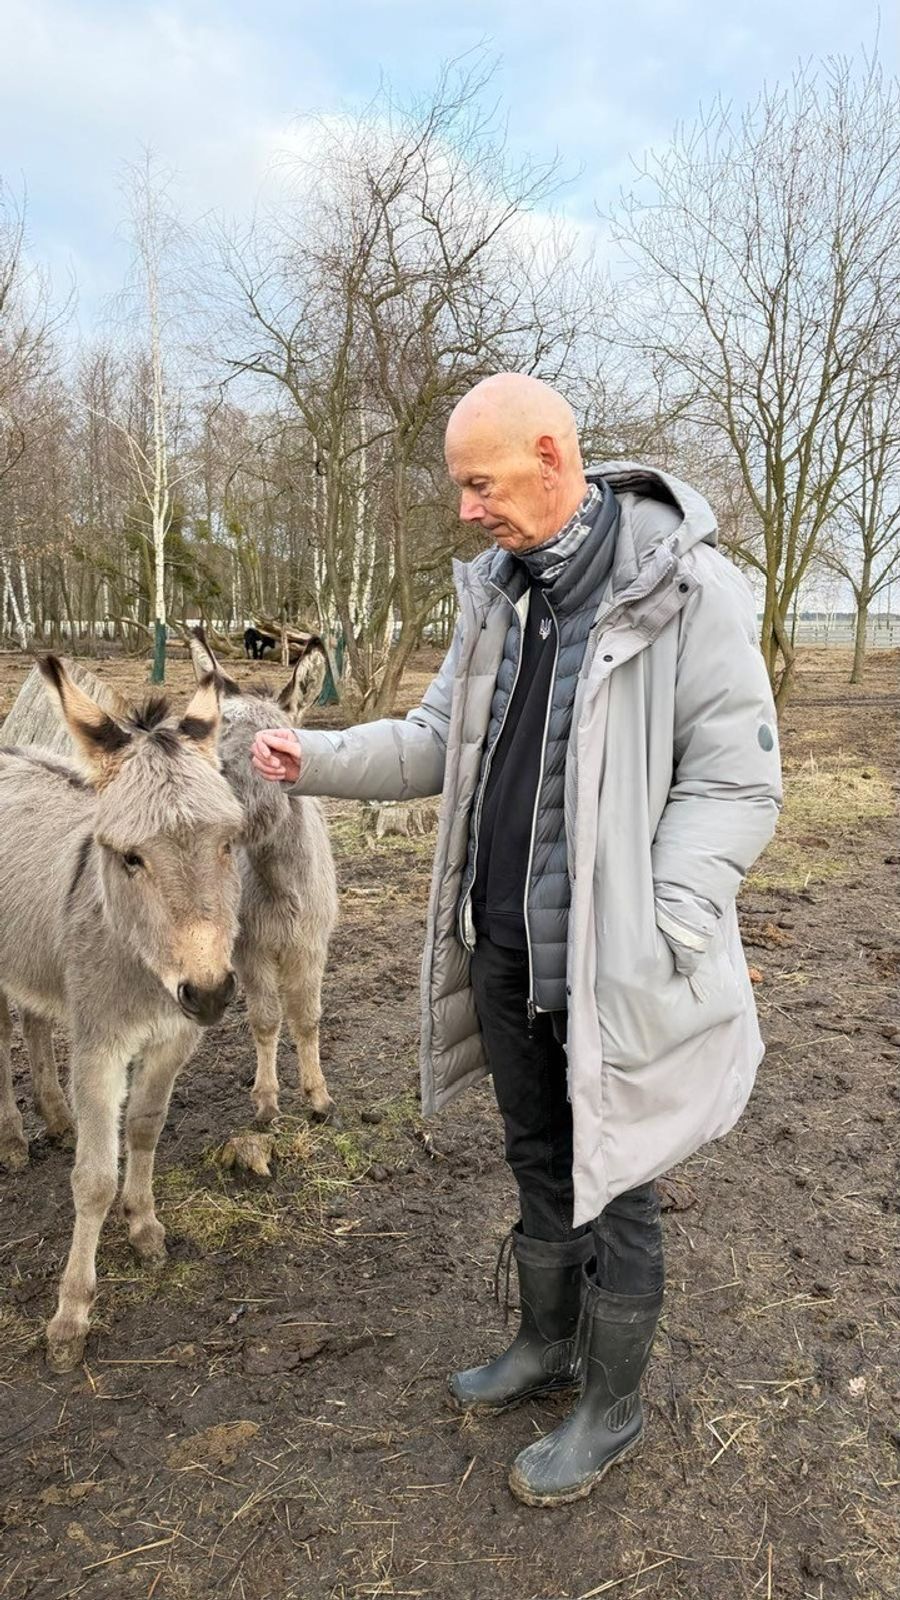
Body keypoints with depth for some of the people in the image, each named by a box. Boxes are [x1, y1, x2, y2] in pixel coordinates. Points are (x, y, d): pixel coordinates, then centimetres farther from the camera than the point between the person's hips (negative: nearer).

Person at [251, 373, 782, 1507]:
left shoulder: (685, 589, -15)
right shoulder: (496, 590, 5)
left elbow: (737, 780, -15)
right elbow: (440, 742, 11)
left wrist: (654, 936, -22)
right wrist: (318, 760, -2)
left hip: (612, 967, -6)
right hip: (504, 953, 6)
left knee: (612, 1189, 12)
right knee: (537, 1162, 23)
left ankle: (610, 1407, 36)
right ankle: (546, 1343, 47)